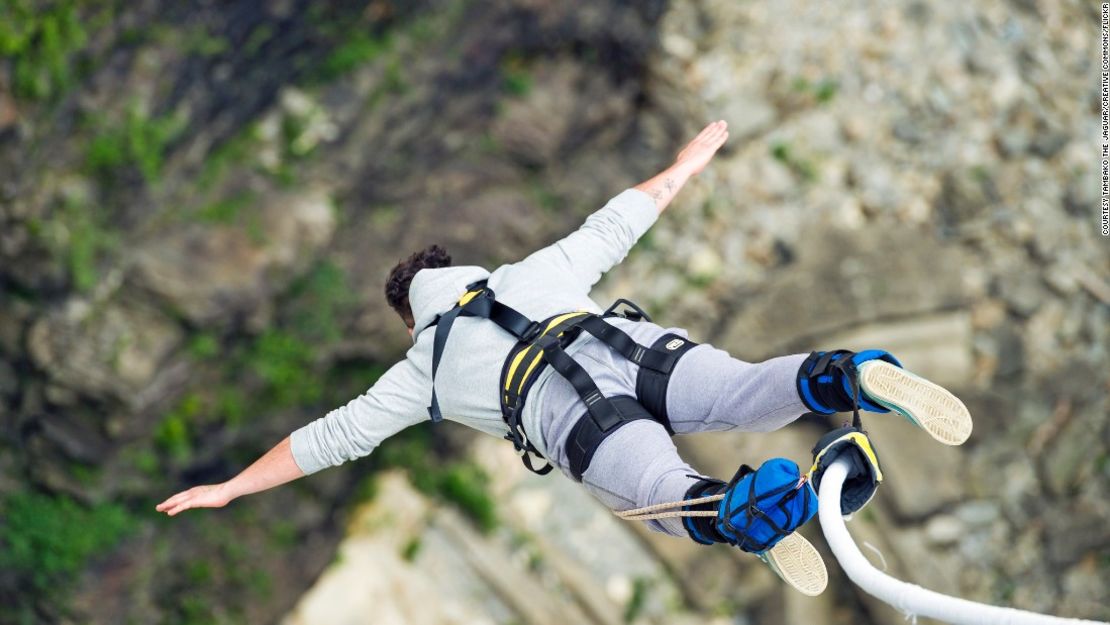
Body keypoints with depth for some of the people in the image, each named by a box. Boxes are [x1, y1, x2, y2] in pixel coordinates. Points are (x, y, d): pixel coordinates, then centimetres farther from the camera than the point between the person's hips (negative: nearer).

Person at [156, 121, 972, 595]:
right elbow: (618, 222, 48)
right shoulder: (533, 274, 41)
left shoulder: (427, 366, 33)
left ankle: (742, 511, -56)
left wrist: (229, 488, 43)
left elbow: (332, 437, 35)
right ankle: (850, 379, -44)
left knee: (673, 499, -22)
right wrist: (688, 162, 64)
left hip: (573, 415, -4)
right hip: (642, 348, 4)